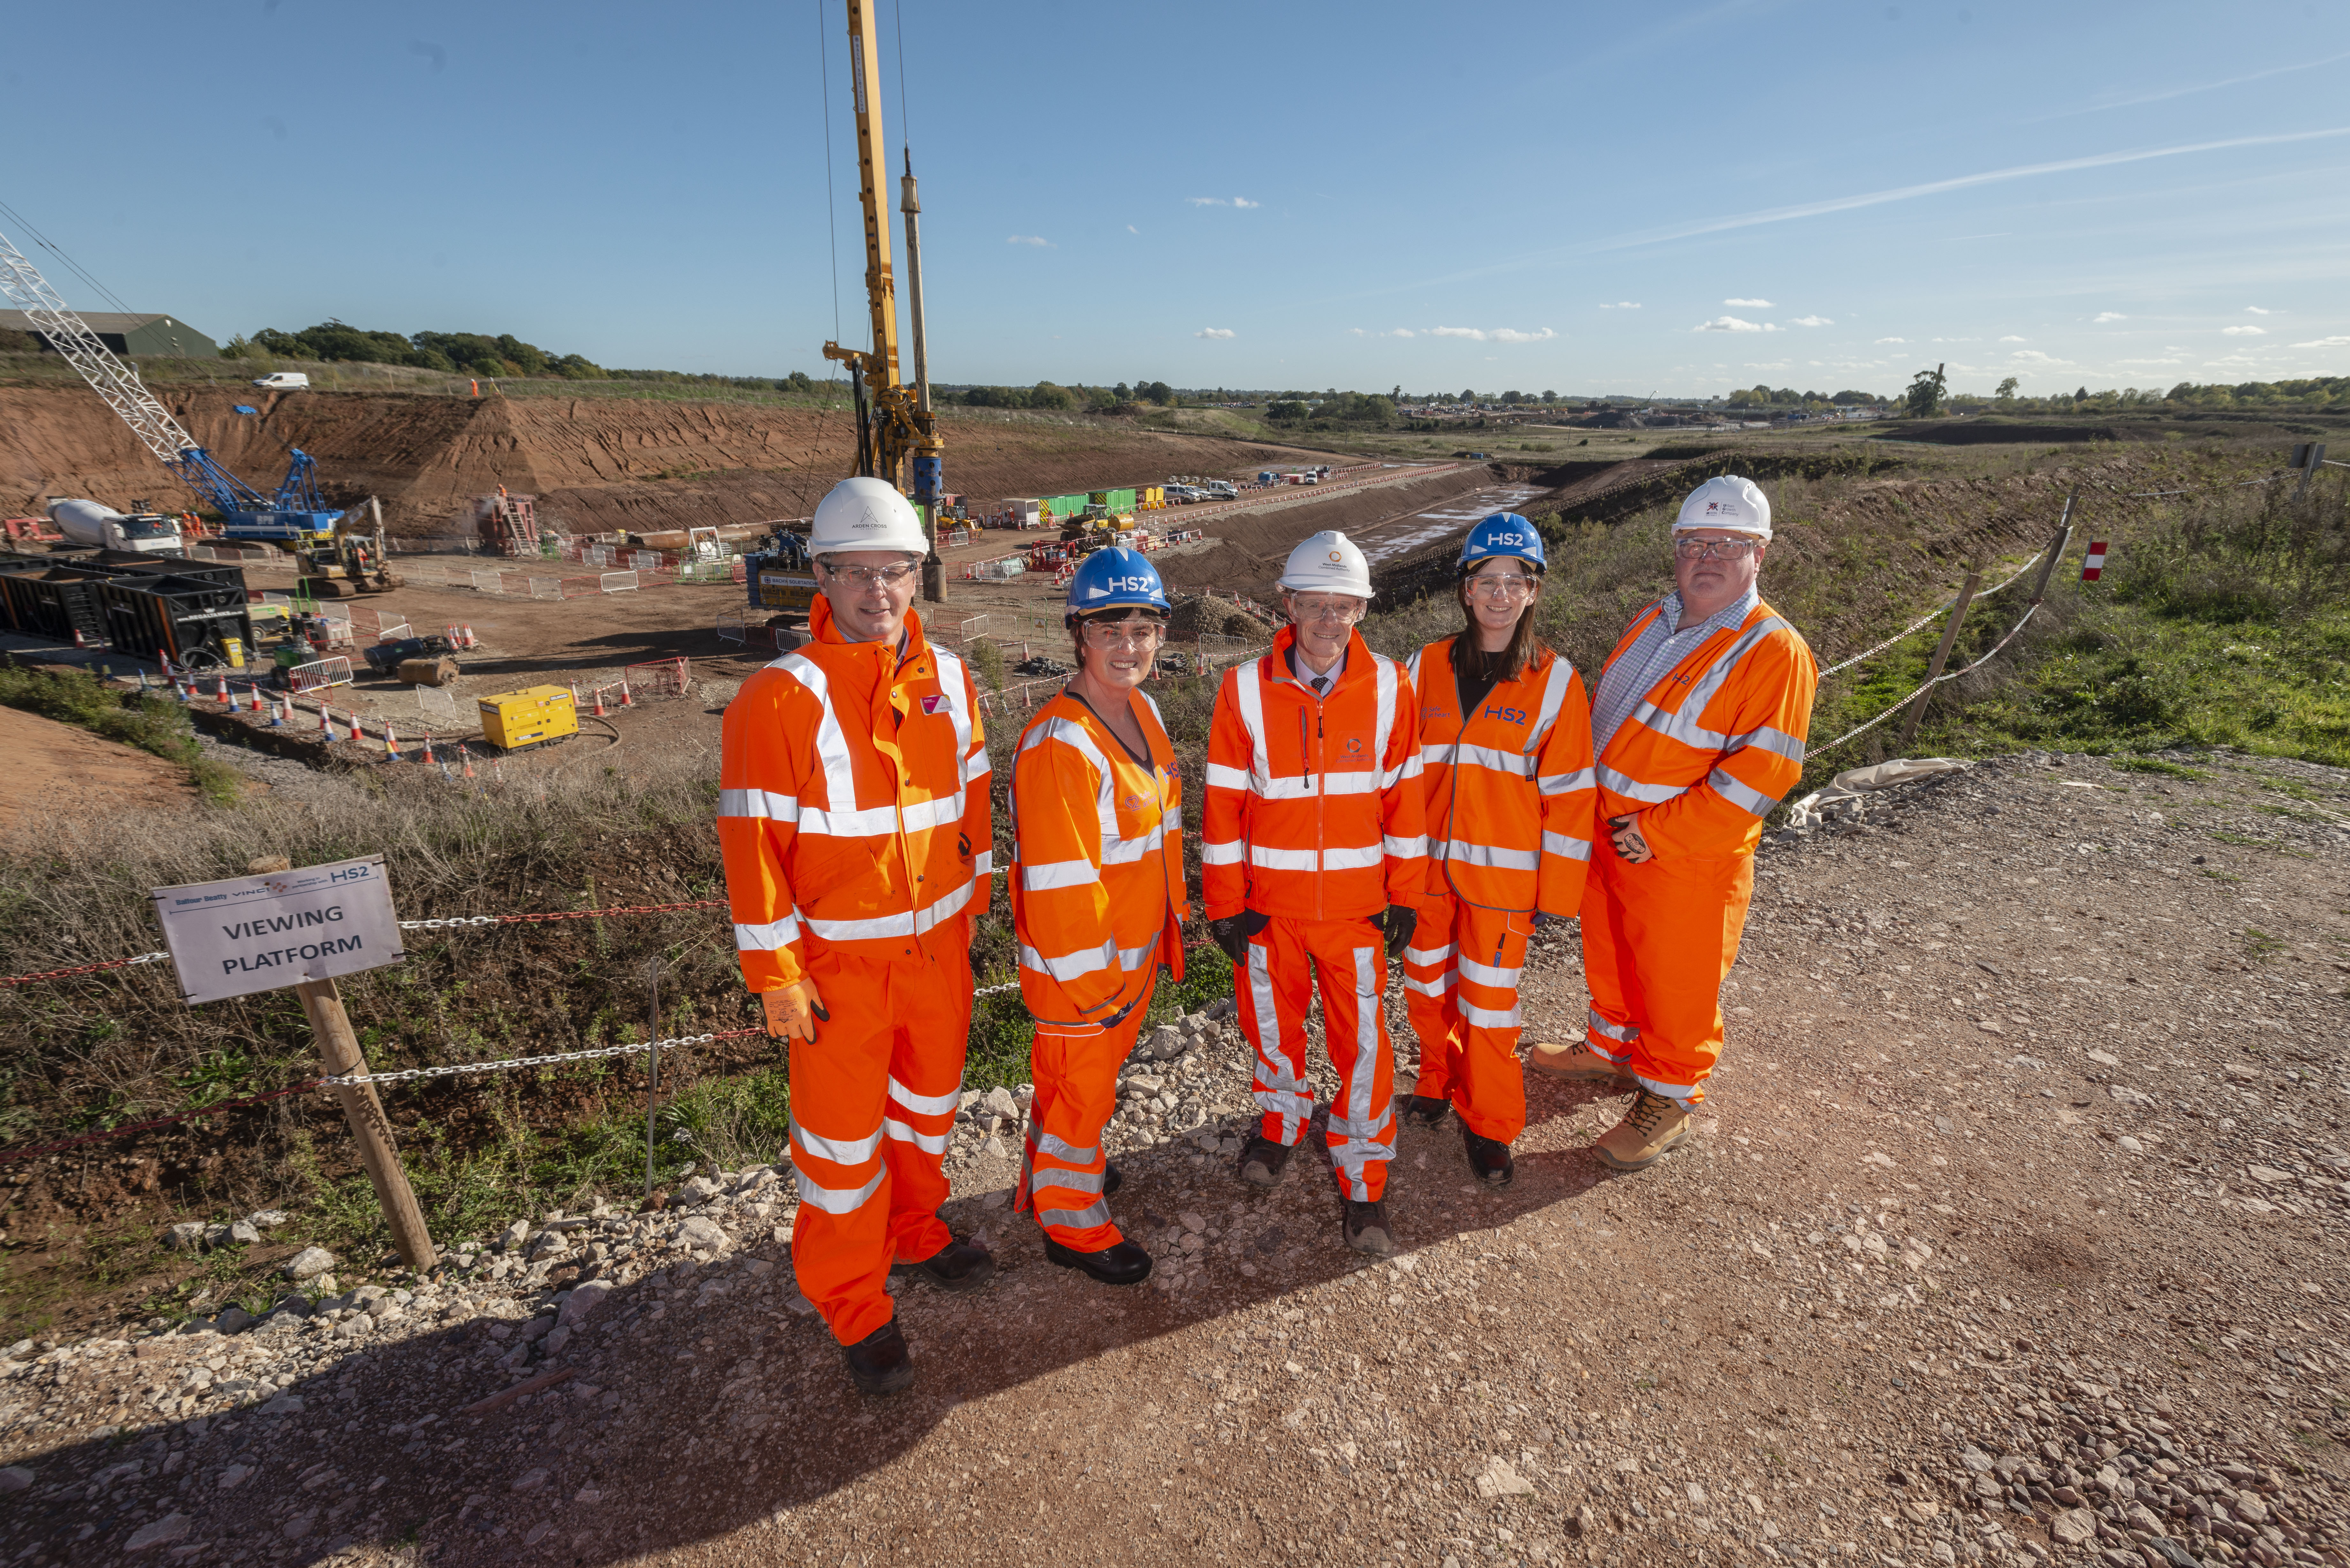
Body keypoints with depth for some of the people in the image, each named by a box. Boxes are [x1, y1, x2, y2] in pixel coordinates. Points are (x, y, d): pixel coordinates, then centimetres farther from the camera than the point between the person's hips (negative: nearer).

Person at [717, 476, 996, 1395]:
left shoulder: (948, 679, 0)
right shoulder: (781, 697, -16)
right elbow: (751, 841, -15)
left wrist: (970, 906, 11)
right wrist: (776, 974, -14)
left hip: (938, 947, 5)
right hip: (840, 963, -5)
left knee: (929, 1104, 23)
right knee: (843, 1136, 10)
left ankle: (914, 1233, 48)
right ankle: (852, 1304, 33)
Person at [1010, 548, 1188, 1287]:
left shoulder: (1140, 709, 1)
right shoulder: (1058, 744, -28)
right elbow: (1058, 884, -25)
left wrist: (1167, 926, 16)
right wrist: (1092, 979, -19)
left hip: (1137, 947, 8)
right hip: (1080, 966, -8)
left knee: (1098, 1075, 28)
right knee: (1079, 1088, 13)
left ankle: (1064, 1167, 54)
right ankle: (1072, 1224, 37)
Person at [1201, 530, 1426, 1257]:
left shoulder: (1389, 687, -5)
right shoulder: (1245, 689, -8)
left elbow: (1404, 794, 2)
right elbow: (1223, 802, -4)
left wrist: (1404, 894, 3)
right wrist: (1226, 903, -3)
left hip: (1357, 902, 0)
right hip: (1269, 898, 0)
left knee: (1363, 1042, 3)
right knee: (1273, 1024, 17)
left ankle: (1363, 1184, 23)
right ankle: (1282, 1120, 46)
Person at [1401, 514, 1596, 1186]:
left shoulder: (1555, 681, -7)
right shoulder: (1427, 667, 0)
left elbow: (1568, 794, -5)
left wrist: (1557, 893, -5)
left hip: (1502, 875, -3)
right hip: (1427, 866, 3)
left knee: (1488, 1001, 6)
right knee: (1427, 986, 16)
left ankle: (1489, 1124, 28)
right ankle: (1440, 1080, 43)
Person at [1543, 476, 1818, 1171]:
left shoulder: (1774, 652, -17)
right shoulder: (1652, 623, 6)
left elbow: (1760, 774, -22)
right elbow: (1601, 712, 16)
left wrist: (1656, 834, -22)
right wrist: (1596, 808, 6)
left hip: (1686, 861, -7)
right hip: (1609, 839, 7)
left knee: (1676, 983, 10)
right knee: (1608, 956, 24)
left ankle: (1667, 1102, 31)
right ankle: (1610, 1050, 48)